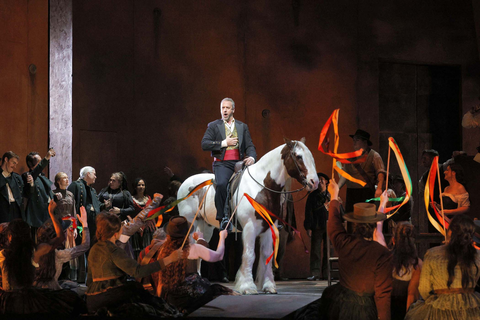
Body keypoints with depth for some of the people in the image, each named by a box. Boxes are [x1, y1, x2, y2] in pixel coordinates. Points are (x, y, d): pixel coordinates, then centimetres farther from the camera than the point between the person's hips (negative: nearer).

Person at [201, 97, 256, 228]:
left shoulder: (242, 126, 20)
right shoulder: (213, 126, 11)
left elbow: (249, 146, 14)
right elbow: (204, 144, -1)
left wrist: (251, 157, -8)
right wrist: (224, 143, -7)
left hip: (239, 162, 4)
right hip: (222, 164, -4)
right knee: (221, 184, -31)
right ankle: (222, 217, -20)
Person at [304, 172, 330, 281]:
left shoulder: (331, 195, 11)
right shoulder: (312, 196, 9)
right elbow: (308, 212, 6)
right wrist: (308, 227, -3)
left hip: (329, 227, 1)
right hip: (317, 227, -1)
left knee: (328, 251, 2)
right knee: (315, 250, -5)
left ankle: (326, 273, 7)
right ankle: (315, 274, -4)